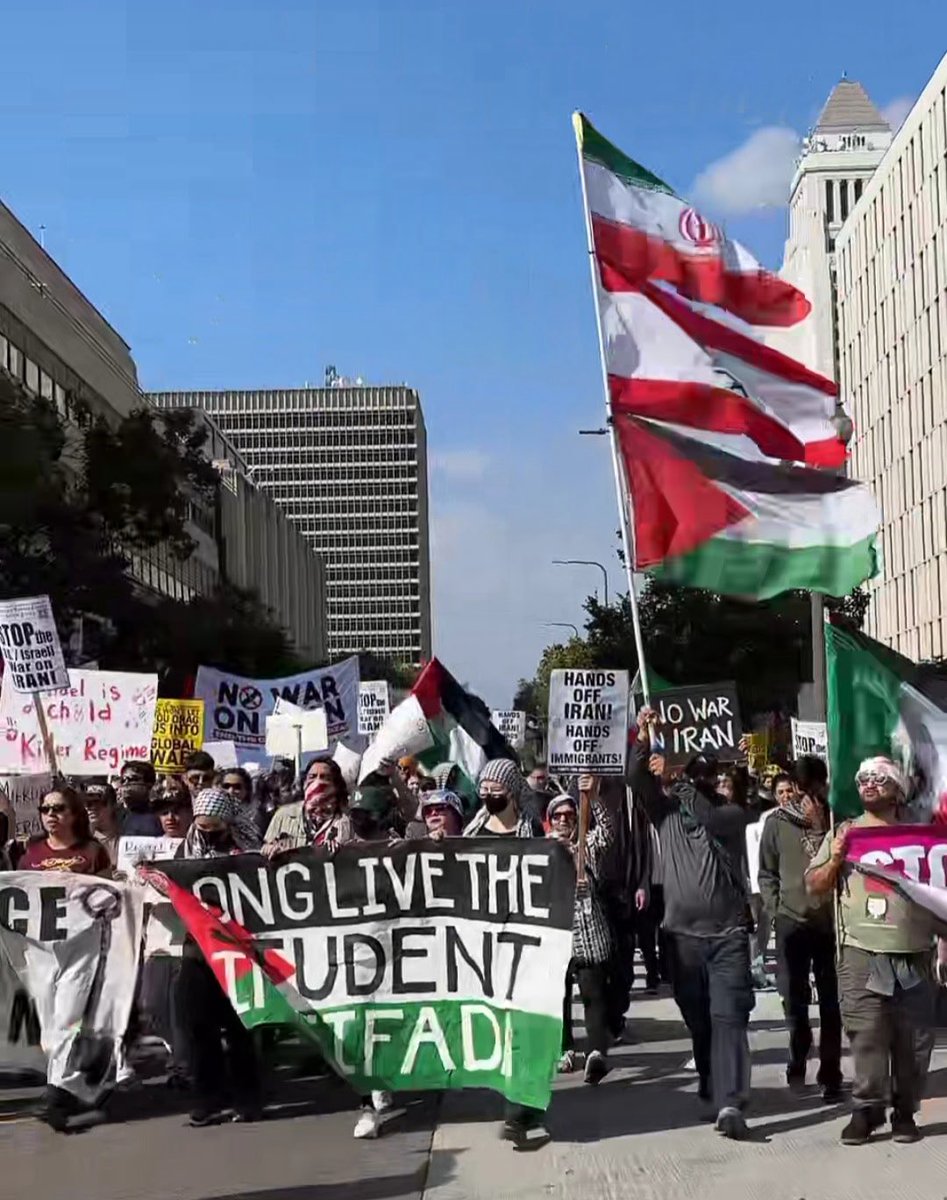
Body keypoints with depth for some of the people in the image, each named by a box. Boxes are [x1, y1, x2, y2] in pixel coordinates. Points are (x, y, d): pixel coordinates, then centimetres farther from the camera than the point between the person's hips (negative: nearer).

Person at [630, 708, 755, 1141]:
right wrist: (643, 738, -16)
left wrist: (674, 778, -15)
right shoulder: (666, 809, 10)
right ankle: (712, 1089, 27)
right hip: (682, 933, 2)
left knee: (728, 1018, -11)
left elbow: (707, 816, -15)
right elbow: (636, 780, -4)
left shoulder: (732, 813, 6)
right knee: (697, 1019, 11)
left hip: (728, 933, -2)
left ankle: (729, 1102, -20)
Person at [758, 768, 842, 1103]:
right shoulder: (776, 823, 2)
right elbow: (767, 873, 7)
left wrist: (821, 829, -10)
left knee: (831, 1002, 2)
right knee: (793, 998, 2)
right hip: (791, 920, 0)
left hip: (830, 920, 0)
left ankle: (830, 1074, 9)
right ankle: (798, 1054, 27)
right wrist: (774, 909, 0)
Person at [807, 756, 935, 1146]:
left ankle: (905, 1111, 11)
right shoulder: (843, 833, 12)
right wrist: (834, 860, -5)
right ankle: (867, 1109, 1)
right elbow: (814, 886, 12)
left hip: (914, 952, 1)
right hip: (862, 952, -1)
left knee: (912, 1038, 2)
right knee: (866, 1034, -6)